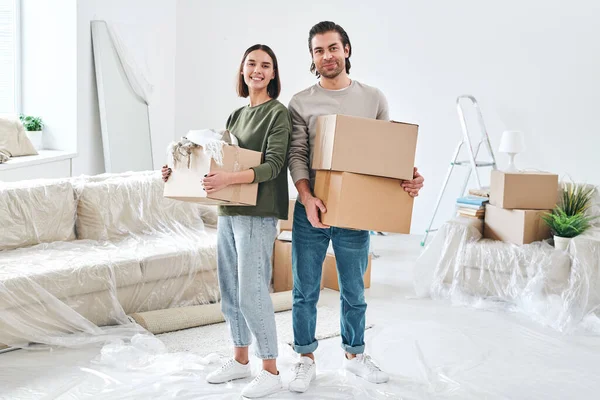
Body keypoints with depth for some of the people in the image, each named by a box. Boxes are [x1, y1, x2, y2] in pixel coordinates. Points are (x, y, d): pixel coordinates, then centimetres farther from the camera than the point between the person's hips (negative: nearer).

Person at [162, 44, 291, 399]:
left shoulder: (278, 113, -5)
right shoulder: (236, 115, 17)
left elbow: (272, 166, -16)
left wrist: (229, 179, -29)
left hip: (257, 214, -7)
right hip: (228, 213, 7)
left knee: (252, 293, -7)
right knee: (230, 291, 12)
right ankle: (240, 361, 27)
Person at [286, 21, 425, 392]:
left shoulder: (374, 98, 5)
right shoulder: (301, 103, 1)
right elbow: (297, 155, -5)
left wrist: (410, 177, -14)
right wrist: (307, 198, -21)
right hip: (311, 211, -1)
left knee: (354, 291, 14)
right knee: (306, 291, 8)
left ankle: (354, 353, 33)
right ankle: (307, 359, 24)